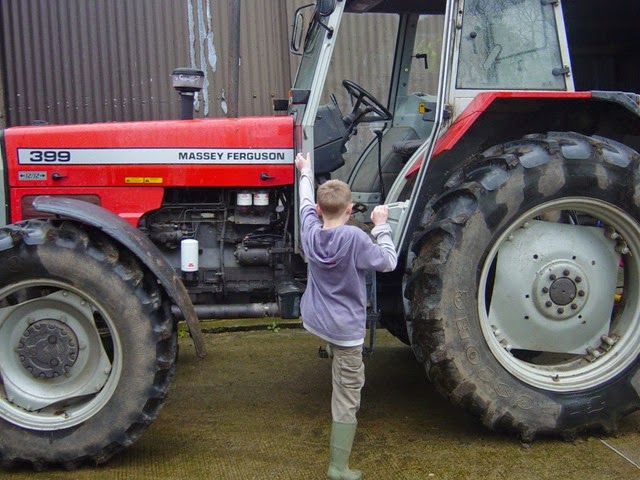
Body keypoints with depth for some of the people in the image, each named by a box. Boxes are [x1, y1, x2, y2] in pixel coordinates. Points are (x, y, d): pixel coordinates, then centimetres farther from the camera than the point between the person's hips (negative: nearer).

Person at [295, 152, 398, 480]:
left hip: (314, 320, 5)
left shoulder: (310, 231, -5)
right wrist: (381, 226, 4)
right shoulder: (355, 238, -20)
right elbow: (388, 262, -7)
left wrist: (305, 172, 32)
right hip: (346, 329, -5)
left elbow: (306, 203, 16)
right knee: (347, 400, 2)